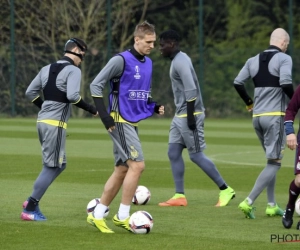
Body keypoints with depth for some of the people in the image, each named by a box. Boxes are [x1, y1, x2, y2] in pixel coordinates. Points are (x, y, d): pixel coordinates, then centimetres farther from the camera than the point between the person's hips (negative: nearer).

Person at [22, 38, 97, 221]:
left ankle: (32, 202, 12)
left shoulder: (47, 69, 15)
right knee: (52, 166, -3)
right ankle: (30, 208, -5)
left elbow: (30, 92, 17)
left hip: (43, 120, 9)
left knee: (59, 164, 18)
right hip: (56, 123, -9)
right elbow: (73, 96, -21)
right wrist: (91, 109, -12)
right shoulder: (73, 70, -8)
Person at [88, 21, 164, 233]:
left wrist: (154, 106, 5)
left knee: (122, 169, 10)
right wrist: (104, 116, -15)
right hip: (120, 122, -9)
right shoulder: (121, 60, -13)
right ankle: (123, 216, -7)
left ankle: (98, 215, 17)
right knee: (137, 165, -14)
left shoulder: (148, 63, 12)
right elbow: (96, 85, -10)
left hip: (133, 123, 9)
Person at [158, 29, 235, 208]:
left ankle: (225, 190, 1)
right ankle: (180, 196, 6)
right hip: (180, 116, 10)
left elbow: (191, 90, -22)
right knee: (174, 153, 6)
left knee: (196, 155, -6)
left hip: (189, 115, -10)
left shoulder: (180, 61, -16)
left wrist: (190, 116, -23)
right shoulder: (178, 59, 15)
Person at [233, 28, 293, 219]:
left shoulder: (254, 60, 11)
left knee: (271, 160, 20)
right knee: (275, 163, -3)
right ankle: (249, 202, -15)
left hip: (257, 117, 7)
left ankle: (272, 205, 18)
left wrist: (249, 103, 18)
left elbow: (238, 83, 6)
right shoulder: (284, 59, -8)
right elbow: (286, 84, -21)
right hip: (275, 116, -7)